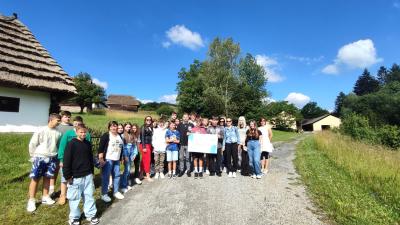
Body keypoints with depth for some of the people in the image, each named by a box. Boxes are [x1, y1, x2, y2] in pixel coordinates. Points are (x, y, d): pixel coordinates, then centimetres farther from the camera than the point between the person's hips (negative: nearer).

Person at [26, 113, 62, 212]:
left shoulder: (58, 133, 0)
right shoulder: (41, 131, -10)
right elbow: (32, 144, -3)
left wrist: (57, 156, 9)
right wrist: (33, 156, 1)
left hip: (52, 159, 4)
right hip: (40, 158, -3)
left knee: (47, 178, 14)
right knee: (35, 178, 3)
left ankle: (45, 197, 28)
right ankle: (31, 200, 13)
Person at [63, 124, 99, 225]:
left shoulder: (88, 143, 5)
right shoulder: (71, 144, -12)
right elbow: (66, 161, -12)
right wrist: (68, 176, -12)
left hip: (88, 175, 5)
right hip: (76, 177, -5)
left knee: (89, 196, 12)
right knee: (75, 198, 9)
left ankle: (90, 214, 25)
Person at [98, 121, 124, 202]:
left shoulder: (119, 136, 13)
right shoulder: (106, 136, -8)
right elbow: (100, 148, -13)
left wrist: (121, 158, 20)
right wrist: (101, 159, -19)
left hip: (116, 160, 7)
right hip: (108, 159, -7)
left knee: (117, 176, 12)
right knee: (106, 177, -1)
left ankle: (116, 192, 25)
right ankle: (104, 194, 11)